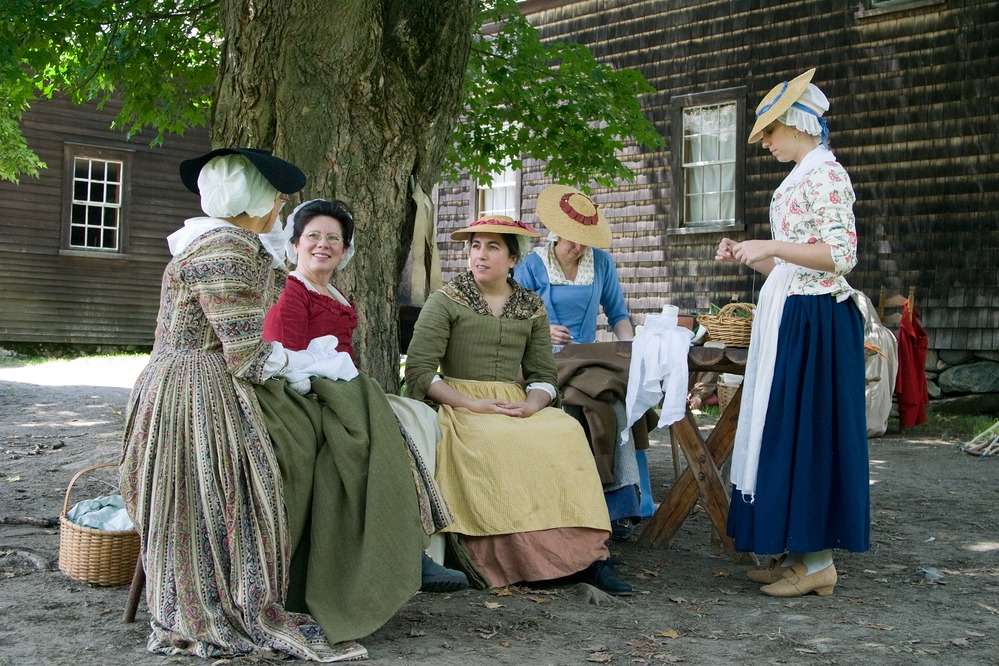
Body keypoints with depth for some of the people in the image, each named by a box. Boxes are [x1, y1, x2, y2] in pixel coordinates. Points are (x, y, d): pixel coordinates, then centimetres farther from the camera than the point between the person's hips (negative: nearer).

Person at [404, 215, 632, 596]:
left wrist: (530, 406, -11)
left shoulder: (531, 307, 16)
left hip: (519, 409, 3)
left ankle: (586, 552, -28)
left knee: (567, 431, -28)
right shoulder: (446, 301, 5)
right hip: (461, 408, -3)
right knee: (500, 443, -36)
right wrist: (473, 404, -14)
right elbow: (418, 372, -3)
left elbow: (543, 375, 13)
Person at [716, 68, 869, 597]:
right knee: (783, 428, 10)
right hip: (788, 316, 10)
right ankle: (795, 550, 17)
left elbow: (841, 256, -19)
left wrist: (772, 246, -21)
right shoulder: (799, 178, 19)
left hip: (814, 320, -10)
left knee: (806, 428, -7)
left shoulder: (825, 174, -11)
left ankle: (817, 561, 0)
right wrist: (747, 255, 11)